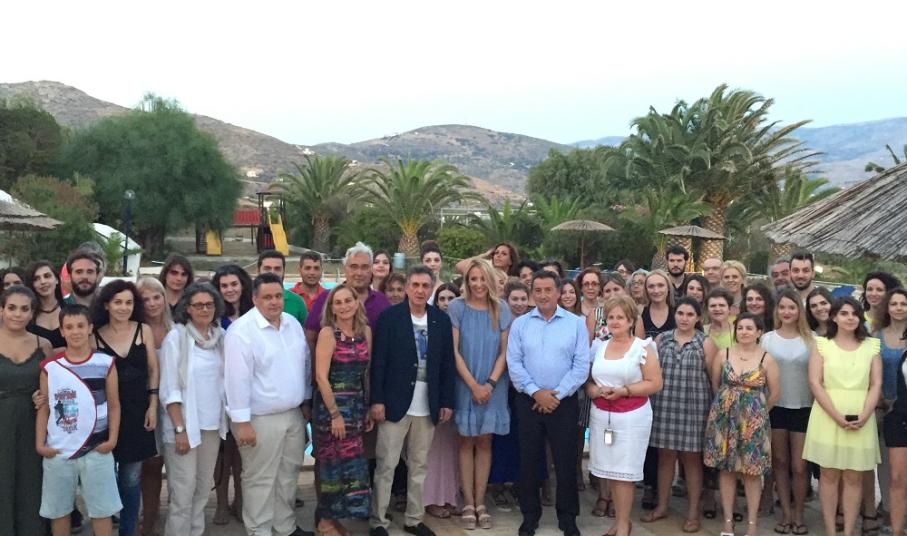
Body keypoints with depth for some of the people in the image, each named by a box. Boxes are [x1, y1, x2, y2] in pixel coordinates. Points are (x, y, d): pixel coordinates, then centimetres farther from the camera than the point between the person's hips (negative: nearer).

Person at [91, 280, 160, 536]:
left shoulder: (144, 330, 1)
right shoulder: (95, 334, 0)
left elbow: (153, 370, 4)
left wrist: (152, 405, -1)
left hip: (137, 411, 1)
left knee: (131, 479, 6)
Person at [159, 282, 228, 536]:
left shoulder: (220, 336, 5)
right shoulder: (176, 337, -9)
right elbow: (169, 390, -10)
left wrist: (226, 420, 7)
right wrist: (180, 429, -14)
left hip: (213, 425, 5)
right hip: (184, 425, -5)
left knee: (204, 487, 12)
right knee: (183, 491, -2)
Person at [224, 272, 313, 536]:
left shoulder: (293, 324, 6)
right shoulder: (241, 330, -16)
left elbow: (305, 364, 15)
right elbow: (238, 379, -19)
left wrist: (305, 401, 15)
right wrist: (242, 422, -20)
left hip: (293, 414, 7)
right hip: (261, 419, -7)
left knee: (289, 473, 18)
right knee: (260, 479, 4)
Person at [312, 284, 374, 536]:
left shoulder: (366, 331, 5)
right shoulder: (328, 333, -11)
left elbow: (368, 372, 10)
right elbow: (321, 377, -15)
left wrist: (369, 408, 8)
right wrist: (335, 413, -17)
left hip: (357, 405, 6)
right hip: (332, 405, -6)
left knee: (351, 462, 10)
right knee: (334, 463, 2)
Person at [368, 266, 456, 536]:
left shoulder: (442, 320, 5)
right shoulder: (389, 316, -5)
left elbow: (447, 364, 7)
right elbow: (378, 361, -7)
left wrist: (447, 401, 4)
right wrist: (377, 400, -11)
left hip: (428, 405, 4)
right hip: (395, 401, -3)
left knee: (418, 465, 13)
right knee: (386, 465, 3)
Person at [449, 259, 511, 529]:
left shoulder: (501, 310, 1)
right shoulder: (457, 308, -6)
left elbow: (504, 351, 1)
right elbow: (454, 350, -7)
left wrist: (490, 383, -10)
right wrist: (473, 385, -11)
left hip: (493, 387, 2)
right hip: (464, 385, -2)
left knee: (484, 442, 6)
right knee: (466, 442, 4)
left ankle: (480, 503, 12)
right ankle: (468, 504, 9)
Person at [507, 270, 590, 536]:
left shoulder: (576, 323, -1)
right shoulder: (520, 324, 2)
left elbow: (581, 365, -6)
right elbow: (514, 363, -3)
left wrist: (557, 394, -12)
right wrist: (535, 392, -12)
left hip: (564, 403, -1)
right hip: (529, 402, 1)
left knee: (566, 462, 5)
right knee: (528, 461, 8)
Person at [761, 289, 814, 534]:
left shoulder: (811, 339, 1)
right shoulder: (767, 339, 3)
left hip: (803, 408, -1)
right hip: (775, 407, 1)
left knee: (799, 466, 0)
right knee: (780, 462, 9)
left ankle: (798, 514, 17)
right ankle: (786, 513, 21)